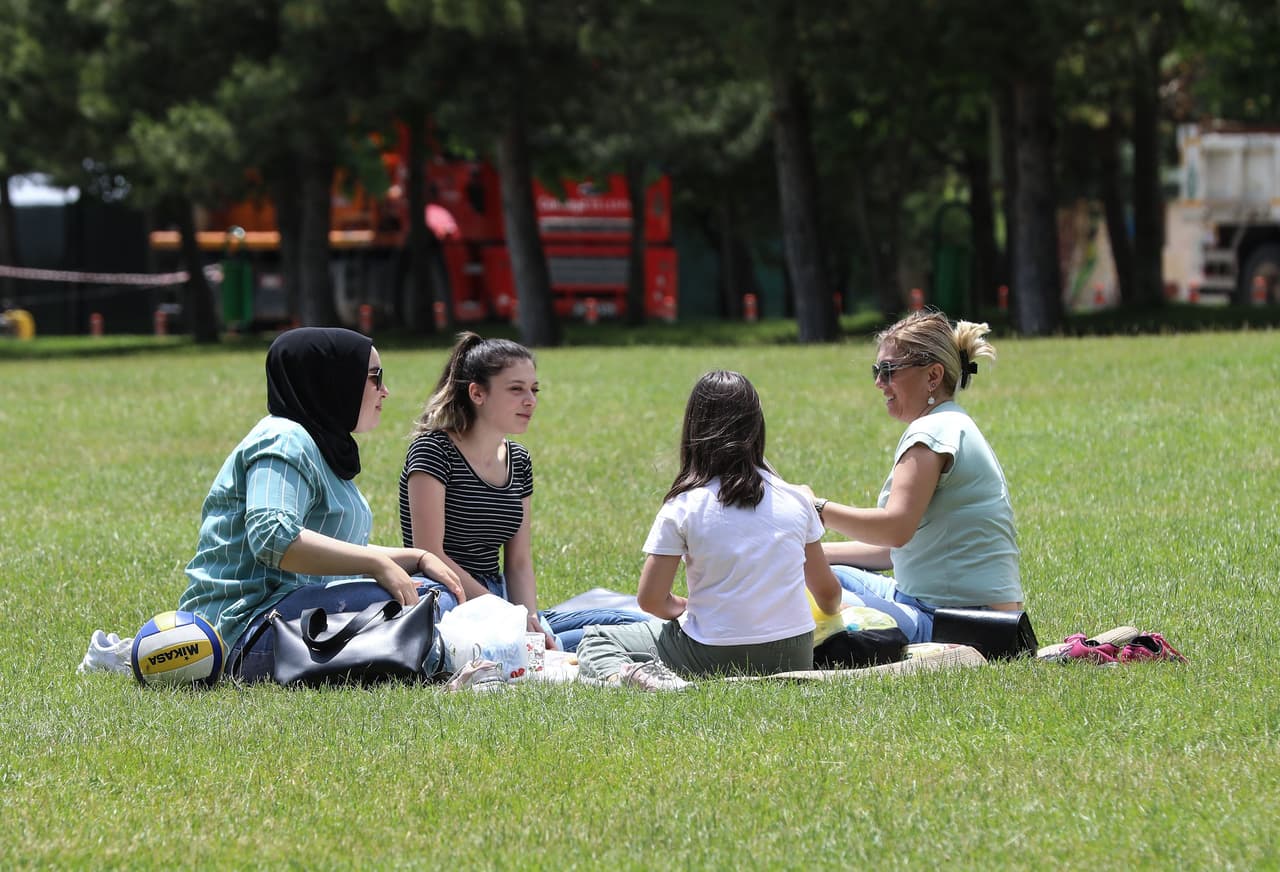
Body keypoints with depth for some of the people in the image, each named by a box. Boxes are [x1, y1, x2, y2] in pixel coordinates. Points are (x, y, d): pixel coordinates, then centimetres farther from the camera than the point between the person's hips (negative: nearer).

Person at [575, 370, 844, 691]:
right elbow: (828, 592, 12)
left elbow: (650, 599, -8)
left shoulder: (683, 506, -8)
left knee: (595, 642, 15)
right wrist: (833, 611, 35)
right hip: (794, 657, 3)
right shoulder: (795, 499, 3)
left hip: (716, 656, -3)